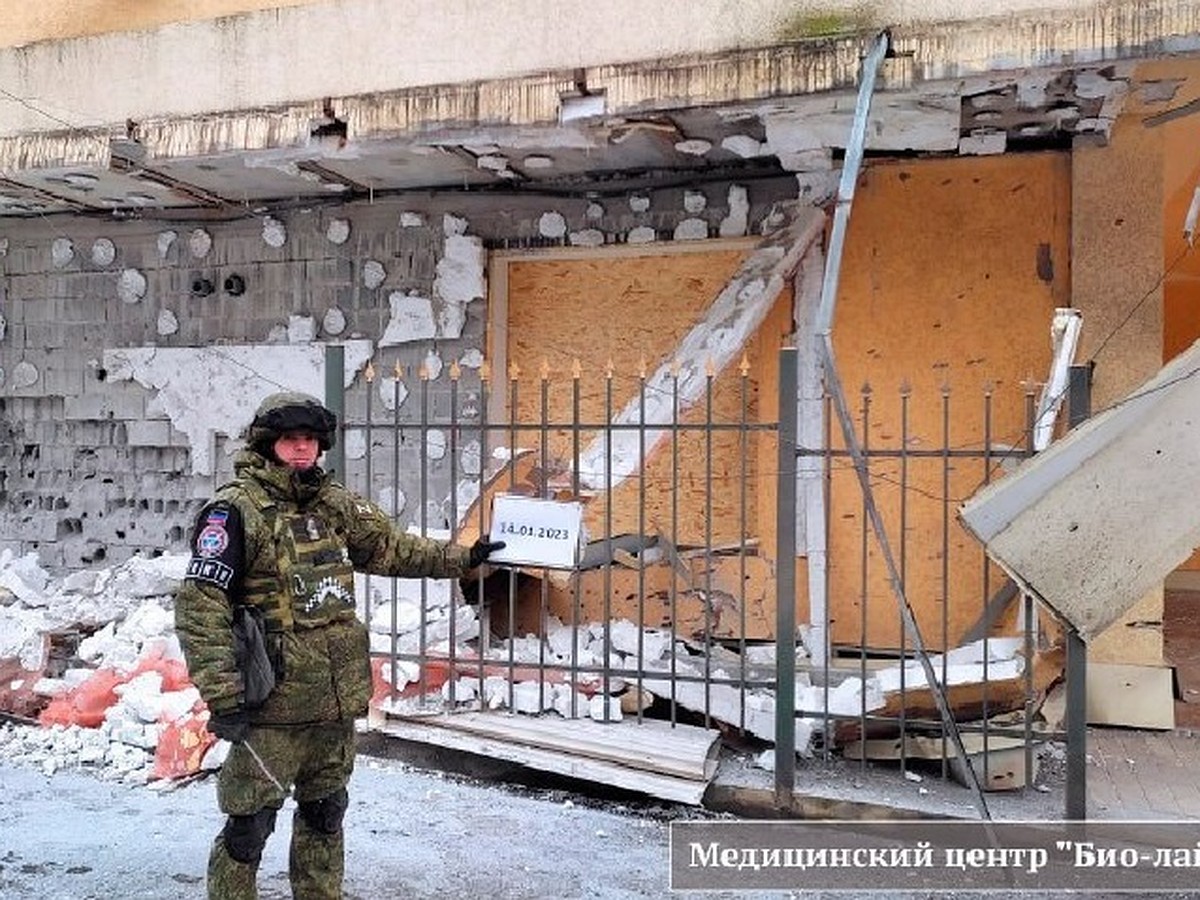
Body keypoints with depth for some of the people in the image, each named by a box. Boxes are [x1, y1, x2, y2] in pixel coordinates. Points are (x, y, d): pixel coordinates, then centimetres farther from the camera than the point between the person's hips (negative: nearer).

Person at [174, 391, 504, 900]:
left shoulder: (334, 504, 9)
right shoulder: (236, 510, -12)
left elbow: (389, 548, 21)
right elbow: (200, 608, -16)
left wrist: (462, 558, 20)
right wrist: (222, 697, -21)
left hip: (338, 700, 7)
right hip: (273, 705, -7)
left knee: (324, 814, 21)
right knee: (249, 824, 3)